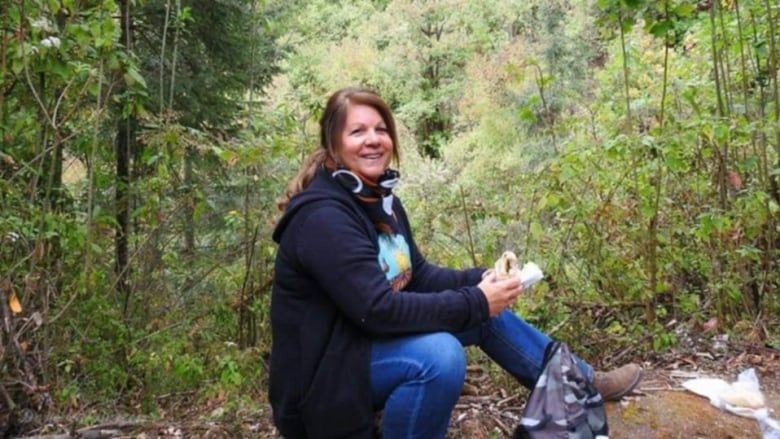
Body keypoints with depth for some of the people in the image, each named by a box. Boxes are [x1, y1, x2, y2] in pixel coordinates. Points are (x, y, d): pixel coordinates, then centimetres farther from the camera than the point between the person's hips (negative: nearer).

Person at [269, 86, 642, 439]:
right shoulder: (323, 217, -25)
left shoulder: (379, 197, 3)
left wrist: (482, 280, -8)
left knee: (486, 313, 5)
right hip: (323, 373, -8)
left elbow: (417, 276, 8)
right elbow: (377, 310, -30)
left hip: (374, 341, 9)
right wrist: (475, 302, -25)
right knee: (439, 355, -33)